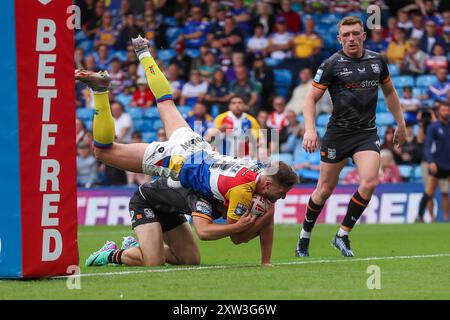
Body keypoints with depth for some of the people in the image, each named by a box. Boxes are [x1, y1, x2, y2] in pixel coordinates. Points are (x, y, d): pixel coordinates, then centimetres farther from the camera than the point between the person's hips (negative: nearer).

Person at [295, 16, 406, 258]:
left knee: (369, 183, -17)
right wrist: (310, 129, -18)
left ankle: (342, 235, -2)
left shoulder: (377, 61, 5)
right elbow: (311, 98, -5)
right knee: (326, 188, 4)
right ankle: (305, 237, 25)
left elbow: (389, 92, 21)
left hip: (367, 133, 3)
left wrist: (400, 123, 21)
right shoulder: (331, 65, -7)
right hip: (338, 133, -3)